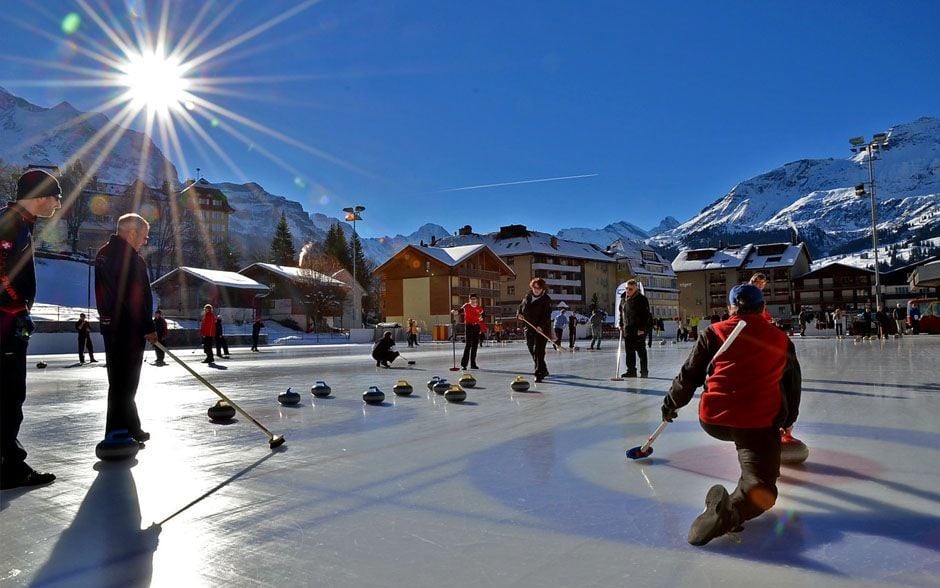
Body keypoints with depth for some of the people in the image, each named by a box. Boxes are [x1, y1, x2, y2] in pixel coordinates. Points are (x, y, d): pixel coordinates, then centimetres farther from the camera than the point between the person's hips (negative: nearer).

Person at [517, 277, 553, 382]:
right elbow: (521, 307, 21)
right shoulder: (527, 297, 8)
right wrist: (519, 314, -1)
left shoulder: (546, 299, -10)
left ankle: (539, 374, -8)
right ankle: (543, 370, 31)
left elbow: (547, 315, -18)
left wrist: (541, 326, -30)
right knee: (532, 350, 13)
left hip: (542, 328, -7)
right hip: (529, 328, 7)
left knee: (539, 351, -13)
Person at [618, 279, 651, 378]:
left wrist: (642, 329, -16)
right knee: (629, 352, 9)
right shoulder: (623, 299, 10)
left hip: (639, 330, -6)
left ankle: (644, 371, 8)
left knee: (641, 351, 0)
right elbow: (621, 313, 21)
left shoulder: (641, 299, -10)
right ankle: (631, 370, 16)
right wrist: (621, 324, 11)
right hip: (627, 330, 6)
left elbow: (646, 315, -12)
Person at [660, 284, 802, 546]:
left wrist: (671, 403, 28)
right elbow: (793, 385, 27)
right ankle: (733, 508, -34)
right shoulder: (782, 340, 17)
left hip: (713, 420, 2)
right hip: (761, 423, -1)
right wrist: (788, 421, 43)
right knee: (762, 489, -2)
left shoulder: (713, 333, 9)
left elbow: (689, 375, 11)